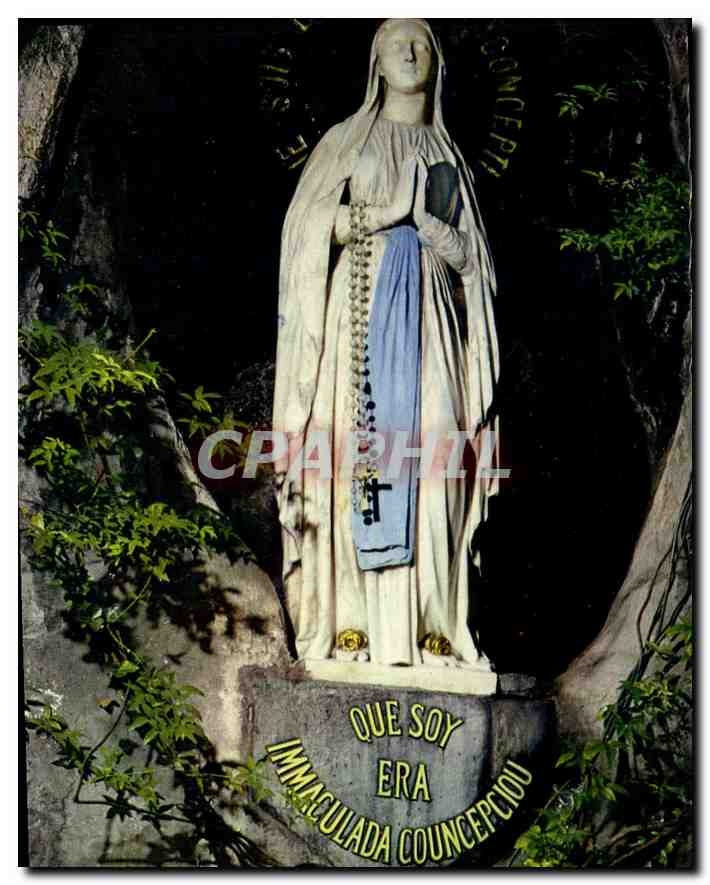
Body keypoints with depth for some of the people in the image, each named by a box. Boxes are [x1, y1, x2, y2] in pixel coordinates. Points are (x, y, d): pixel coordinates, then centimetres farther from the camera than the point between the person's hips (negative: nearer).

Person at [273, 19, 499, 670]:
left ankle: (429, 627, -9)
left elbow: (474, 257, 21)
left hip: (429, 320, 2)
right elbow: (310, 226, 3)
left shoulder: (448, 155, 22)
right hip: (363, 307, -2)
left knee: (428, 463, -8)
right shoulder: (347, 140, 14)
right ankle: (351, 624, -14)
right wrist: (384, 215, -11)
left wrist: (454, 244, -2)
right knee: (357, 457, -12)